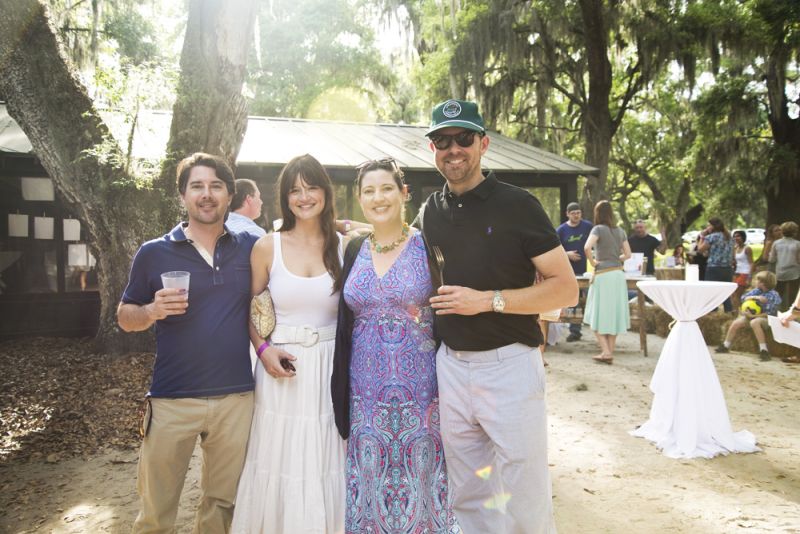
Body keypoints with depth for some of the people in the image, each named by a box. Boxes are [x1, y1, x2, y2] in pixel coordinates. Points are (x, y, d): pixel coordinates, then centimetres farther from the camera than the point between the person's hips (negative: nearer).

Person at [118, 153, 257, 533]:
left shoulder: (249, 248, 3)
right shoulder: (154, 253, 0)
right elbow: (125, 316, 6)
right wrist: (152, 312, -14)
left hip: (237, 397, 1)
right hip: (172, 399, -1)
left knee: (223, 503, 14)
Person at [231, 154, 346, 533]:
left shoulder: (344, 246, 1)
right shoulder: (267, 247, 0)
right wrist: (263, 350, -7)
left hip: (330, 369, 0)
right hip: (282, 367, 0)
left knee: (324, 462, 8)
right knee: (280, 462, 7)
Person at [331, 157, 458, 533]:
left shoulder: (428, 246, -5)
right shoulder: (353, 252, 6)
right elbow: (343, 326, 10)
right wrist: (340, 396, 7)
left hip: (419, 389, -3)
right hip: (365, 393, 3)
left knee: (420, 479, 8)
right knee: (369, 483, 13)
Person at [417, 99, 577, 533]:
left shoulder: (517, 204, -7)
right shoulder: (429, 212, 8)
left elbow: (566, 288, -9)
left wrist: (489, 300, -18)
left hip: (509, 365, -5)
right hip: (450, 364, 5)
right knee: (467, 498, 15)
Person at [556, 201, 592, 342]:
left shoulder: (588, 226, 1)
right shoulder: (561, 230, 2)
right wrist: (567, 254, -15)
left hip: (587, 270, -1)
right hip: (571, 272, 1)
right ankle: (574, 331, 13)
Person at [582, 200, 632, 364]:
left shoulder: (598, 229, -7)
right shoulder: (620, 231, 10)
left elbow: (587, 247, -23)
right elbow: (627, 254, 11)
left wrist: (592, 262, -9)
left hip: (602, 275, -6)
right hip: (618, 274, 6)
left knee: (598, 316, 4)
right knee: (614, 315, 10)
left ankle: (605, 351, -3)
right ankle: (610, 353, 14)